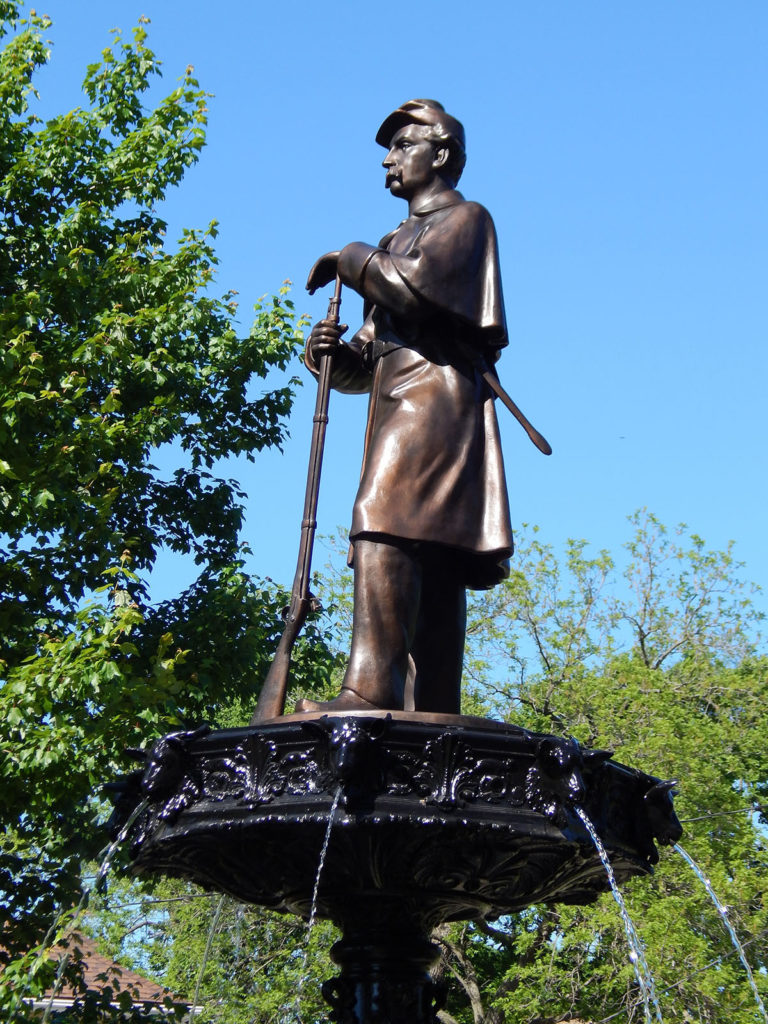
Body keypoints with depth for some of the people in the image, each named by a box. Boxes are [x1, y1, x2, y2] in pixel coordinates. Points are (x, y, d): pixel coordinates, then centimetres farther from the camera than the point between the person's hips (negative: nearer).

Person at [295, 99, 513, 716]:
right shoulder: (397, 243, 32)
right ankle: (434, 717, -6)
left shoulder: (465, 218, 8)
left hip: (435, 390, -9)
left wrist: (349, 259, 1)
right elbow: (367, 362, 25)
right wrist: (330, 353, 3)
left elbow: (416, 284, -14)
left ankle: (372, 687, -39)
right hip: (397, 405, 9)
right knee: (430, 565, 0)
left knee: (385, 524, -27)